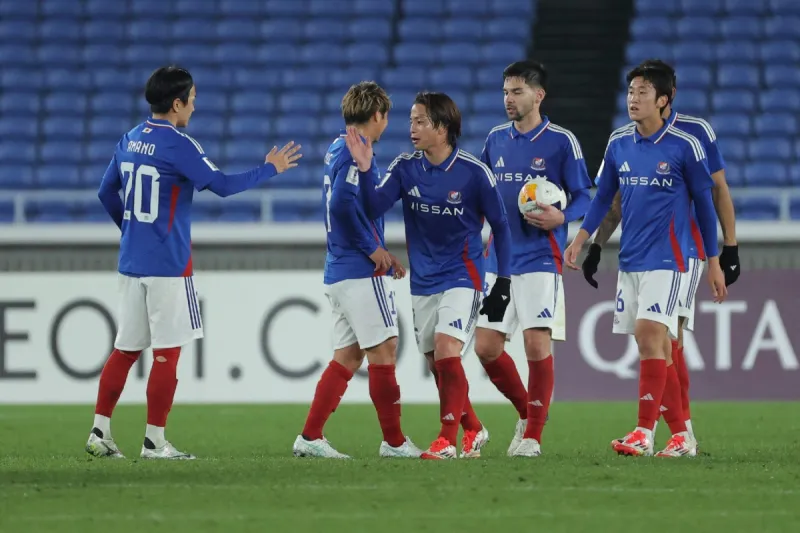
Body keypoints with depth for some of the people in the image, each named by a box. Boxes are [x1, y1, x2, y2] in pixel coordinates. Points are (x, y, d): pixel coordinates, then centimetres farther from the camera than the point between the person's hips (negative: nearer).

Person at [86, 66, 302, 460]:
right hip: (168, 265, -7)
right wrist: (270, 169, -2)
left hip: (132, 261, 7)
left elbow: (106, 192, 17)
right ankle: (154, 442, -1)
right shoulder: (178, 145, -13)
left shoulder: (129, 142, 10)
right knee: (167, 352, -1)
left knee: (125, 350, 12)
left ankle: (100, 433, 9)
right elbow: (222, 185, -14)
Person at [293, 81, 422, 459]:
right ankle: (394, 442, -2)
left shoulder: (336, 151, 16)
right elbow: (342, 204, -26)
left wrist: (378, 252, 18)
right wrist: (373, 247, -15)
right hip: (361, 273, -9)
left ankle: (310, 438, 6)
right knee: (384, 350, -4)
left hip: (338, 272, 9)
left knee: (347, 356, 9)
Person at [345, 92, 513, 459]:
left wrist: (503, 282, -5)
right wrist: (364, 170, -25)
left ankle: (447, 440, -16)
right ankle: (473, 432, 27)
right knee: (437, 365, 9)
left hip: (462, 277, -5)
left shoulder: (473, 172, -11)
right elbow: (374, 207, -9)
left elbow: (500, 226, -2)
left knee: (446, 352, -20)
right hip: (422, 283, 5)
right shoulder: (406, 167, -1)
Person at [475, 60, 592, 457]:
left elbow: (584, 198, -3)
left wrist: (561, 217, -21)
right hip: (499, 260, 5)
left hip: (541, 260, -5)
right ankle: (527, 413, 22)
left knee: (536, 344, -11)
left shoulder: (561, 141, -4)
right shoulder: (496, 139, 11)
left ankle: (533, 435, 1)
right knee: (486, 347, 1)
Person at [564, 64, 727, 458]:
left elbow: (704, 203, 2)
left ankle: (644, 433, -19)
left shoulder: (684, 146, -5)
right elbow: (603, 197, 16)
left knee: (649, 333, -18)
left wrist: (714, 263, 4)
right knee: (654, 347, 5)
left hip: (665, 258, -5)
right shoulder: (618, 145, 7)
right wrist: (579, 241, 3)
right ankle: (681, 435, 13)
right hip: (629, 260, 5)